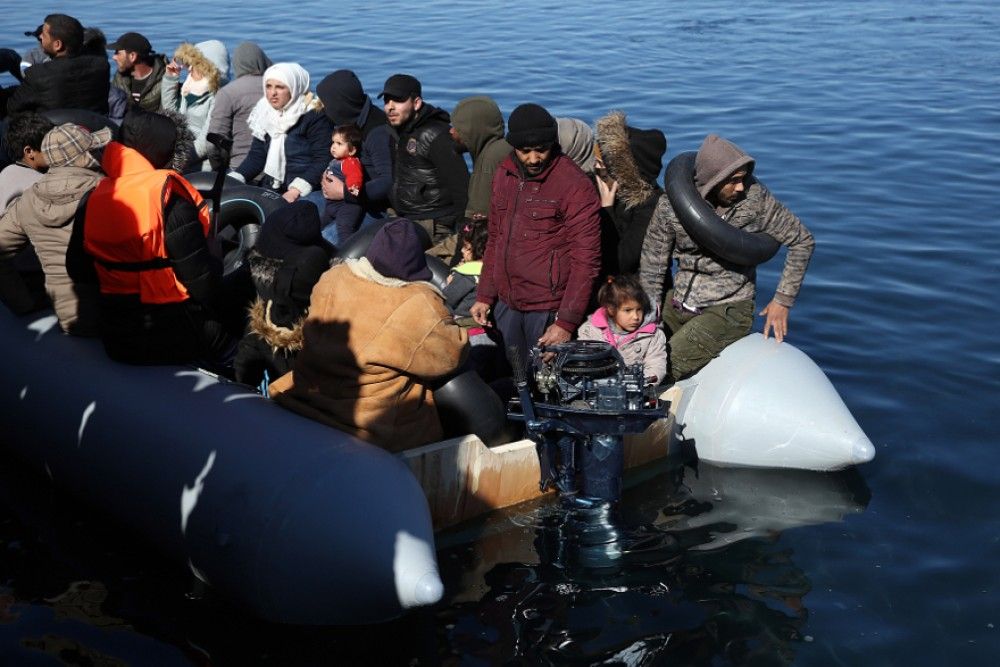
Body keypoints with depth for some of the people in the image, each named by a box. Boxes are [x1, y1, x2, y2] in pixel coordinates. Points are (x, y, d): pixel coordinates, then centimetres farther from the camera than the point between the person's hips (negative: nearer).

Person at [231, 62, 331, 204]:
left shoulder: (314, 116, -7)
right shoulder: (266, 112, 13)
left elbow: (323, 160, -14)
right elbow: (256, 156, 13)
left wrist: (296, 191, -24)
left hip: (304, 196, -7)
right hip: (270, 191, 7)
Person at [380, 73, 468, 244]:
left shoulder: (434, 135, -15)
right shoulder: (400, 132, 15)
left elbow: (460, 184, -17)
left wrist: (464, 229, -16)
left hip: (432, 227, -9)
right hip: (406, 222, 9)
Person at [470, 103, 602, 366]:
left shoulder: (575, 186, -12)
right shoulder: (505, 175, 9)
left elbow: (585, 261, -13)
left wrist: (567, 323, -16)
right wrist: (484, 295, 13)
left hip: (548, 311, -6)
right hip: (506, 305, 6)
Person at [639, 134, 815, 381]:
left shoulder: (754, 197, -13)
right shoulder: (670, 205, -9)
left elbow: (802, 241, -2)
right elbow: (652, 268, 1)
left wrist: (783, 300, -4)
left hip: (728, 310, -3)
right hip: (677, 304, 4)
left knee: (662, 372, -21)